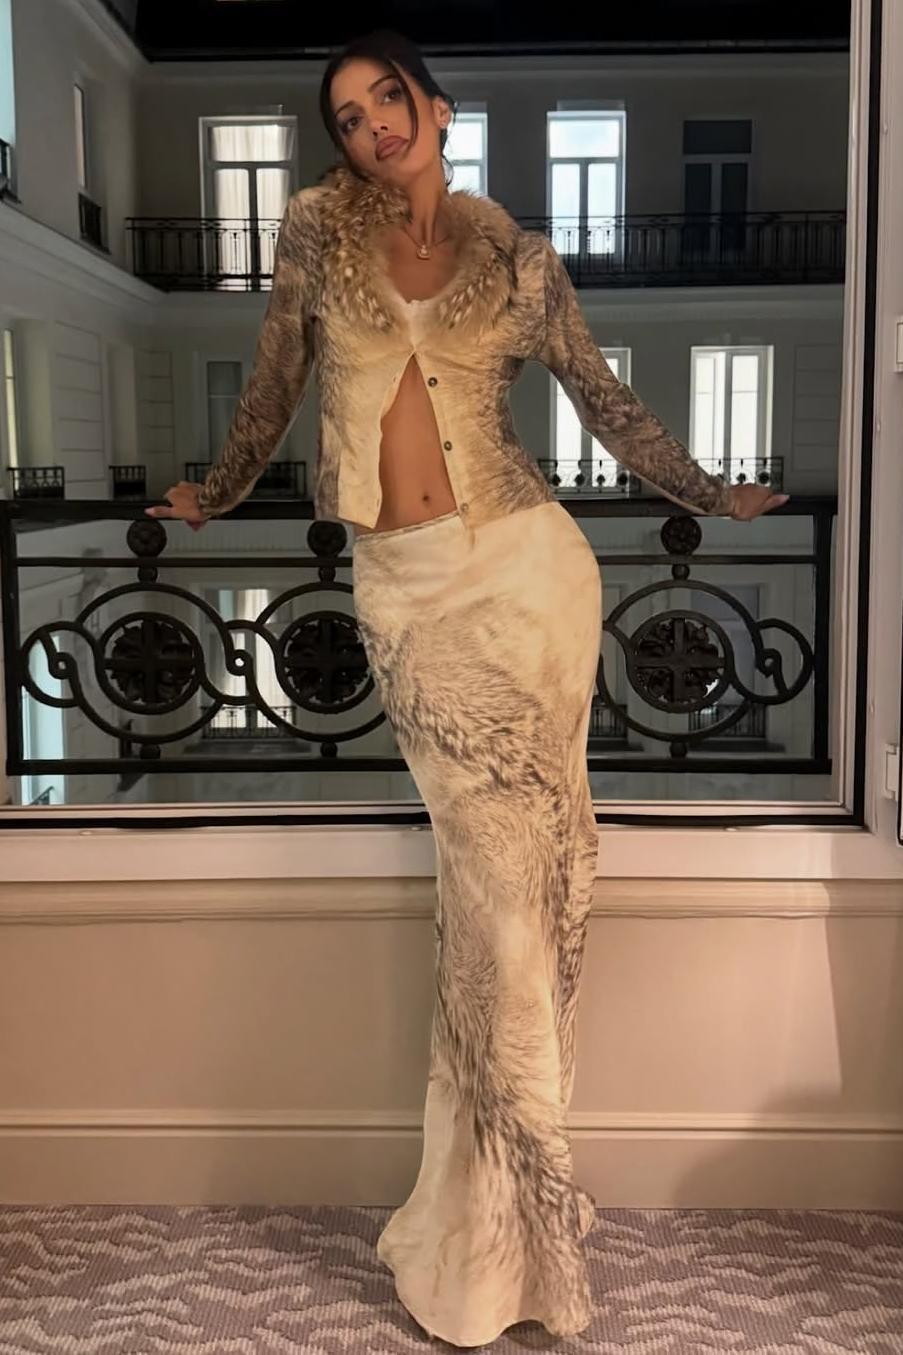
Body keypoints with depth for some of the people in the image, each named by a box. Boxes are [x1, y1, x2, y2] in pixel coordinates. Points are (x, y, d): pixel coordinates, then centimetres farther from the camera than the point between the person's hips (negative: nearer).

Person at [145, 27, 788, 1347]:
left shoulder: (520, 260, 8)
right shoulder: (316, 228, 9)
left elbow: (606, 400, 17)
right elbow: (275, 382, 18)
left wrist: (714, 495, 20)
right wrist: (217, 494, 27)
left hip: (524, 566, 0)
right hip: (404, 591, 0)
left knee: (514, 871, -1)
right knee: (499, 869, -4)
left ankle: (483, 1235, 14)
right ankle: (521, 1206, 12)